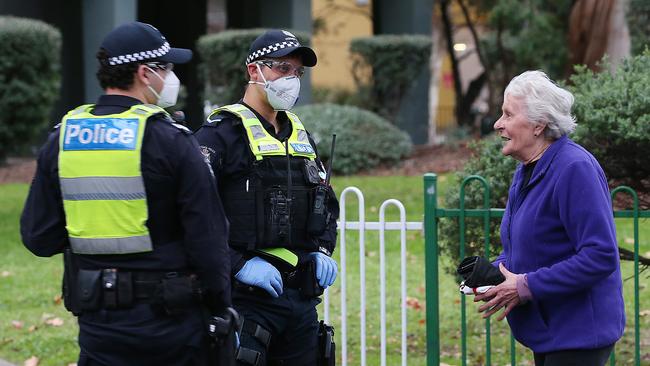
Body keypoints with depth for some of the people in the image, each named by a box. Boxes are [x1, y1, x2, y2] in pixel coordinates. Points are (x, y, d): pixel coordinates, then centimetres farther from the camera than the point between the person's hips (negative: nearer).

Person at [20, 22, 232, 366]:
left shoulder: (60, 138, 2)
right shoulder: (171, 139, -11)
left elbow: (38, 238, 3)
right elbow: (207, 237, -12)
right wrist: (221, 305, 2)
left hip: (98, 322, 4)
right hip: (170, 321, -4)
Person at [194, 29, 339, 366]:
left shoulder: (300, 135, 18)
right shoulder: (221, 133, -7)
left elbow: (327, 202, 28)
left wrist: (323, 251, 10)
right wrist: (238, 264, -21)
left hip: (302, 296, 7)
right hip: (246, 296, -7)